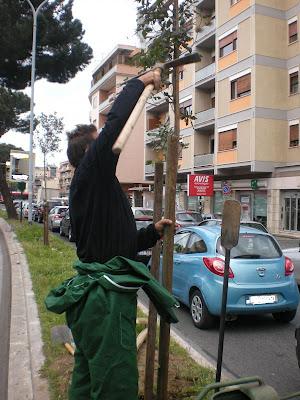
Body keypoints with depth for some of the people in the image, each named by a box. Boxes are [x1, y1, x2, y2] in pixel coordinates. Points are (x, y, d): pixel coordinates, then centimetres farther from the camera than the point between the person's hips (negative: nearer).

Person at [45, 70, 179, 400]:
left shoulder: (95, 189, 20)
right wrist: (140, 81, -6)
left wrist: (153, 231, 13)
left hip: (93, 295, 10)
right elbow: (115, 121, -20)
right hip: (105, 297, -10)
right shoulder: (92, 174, -8)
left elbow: (121, 244, 25)